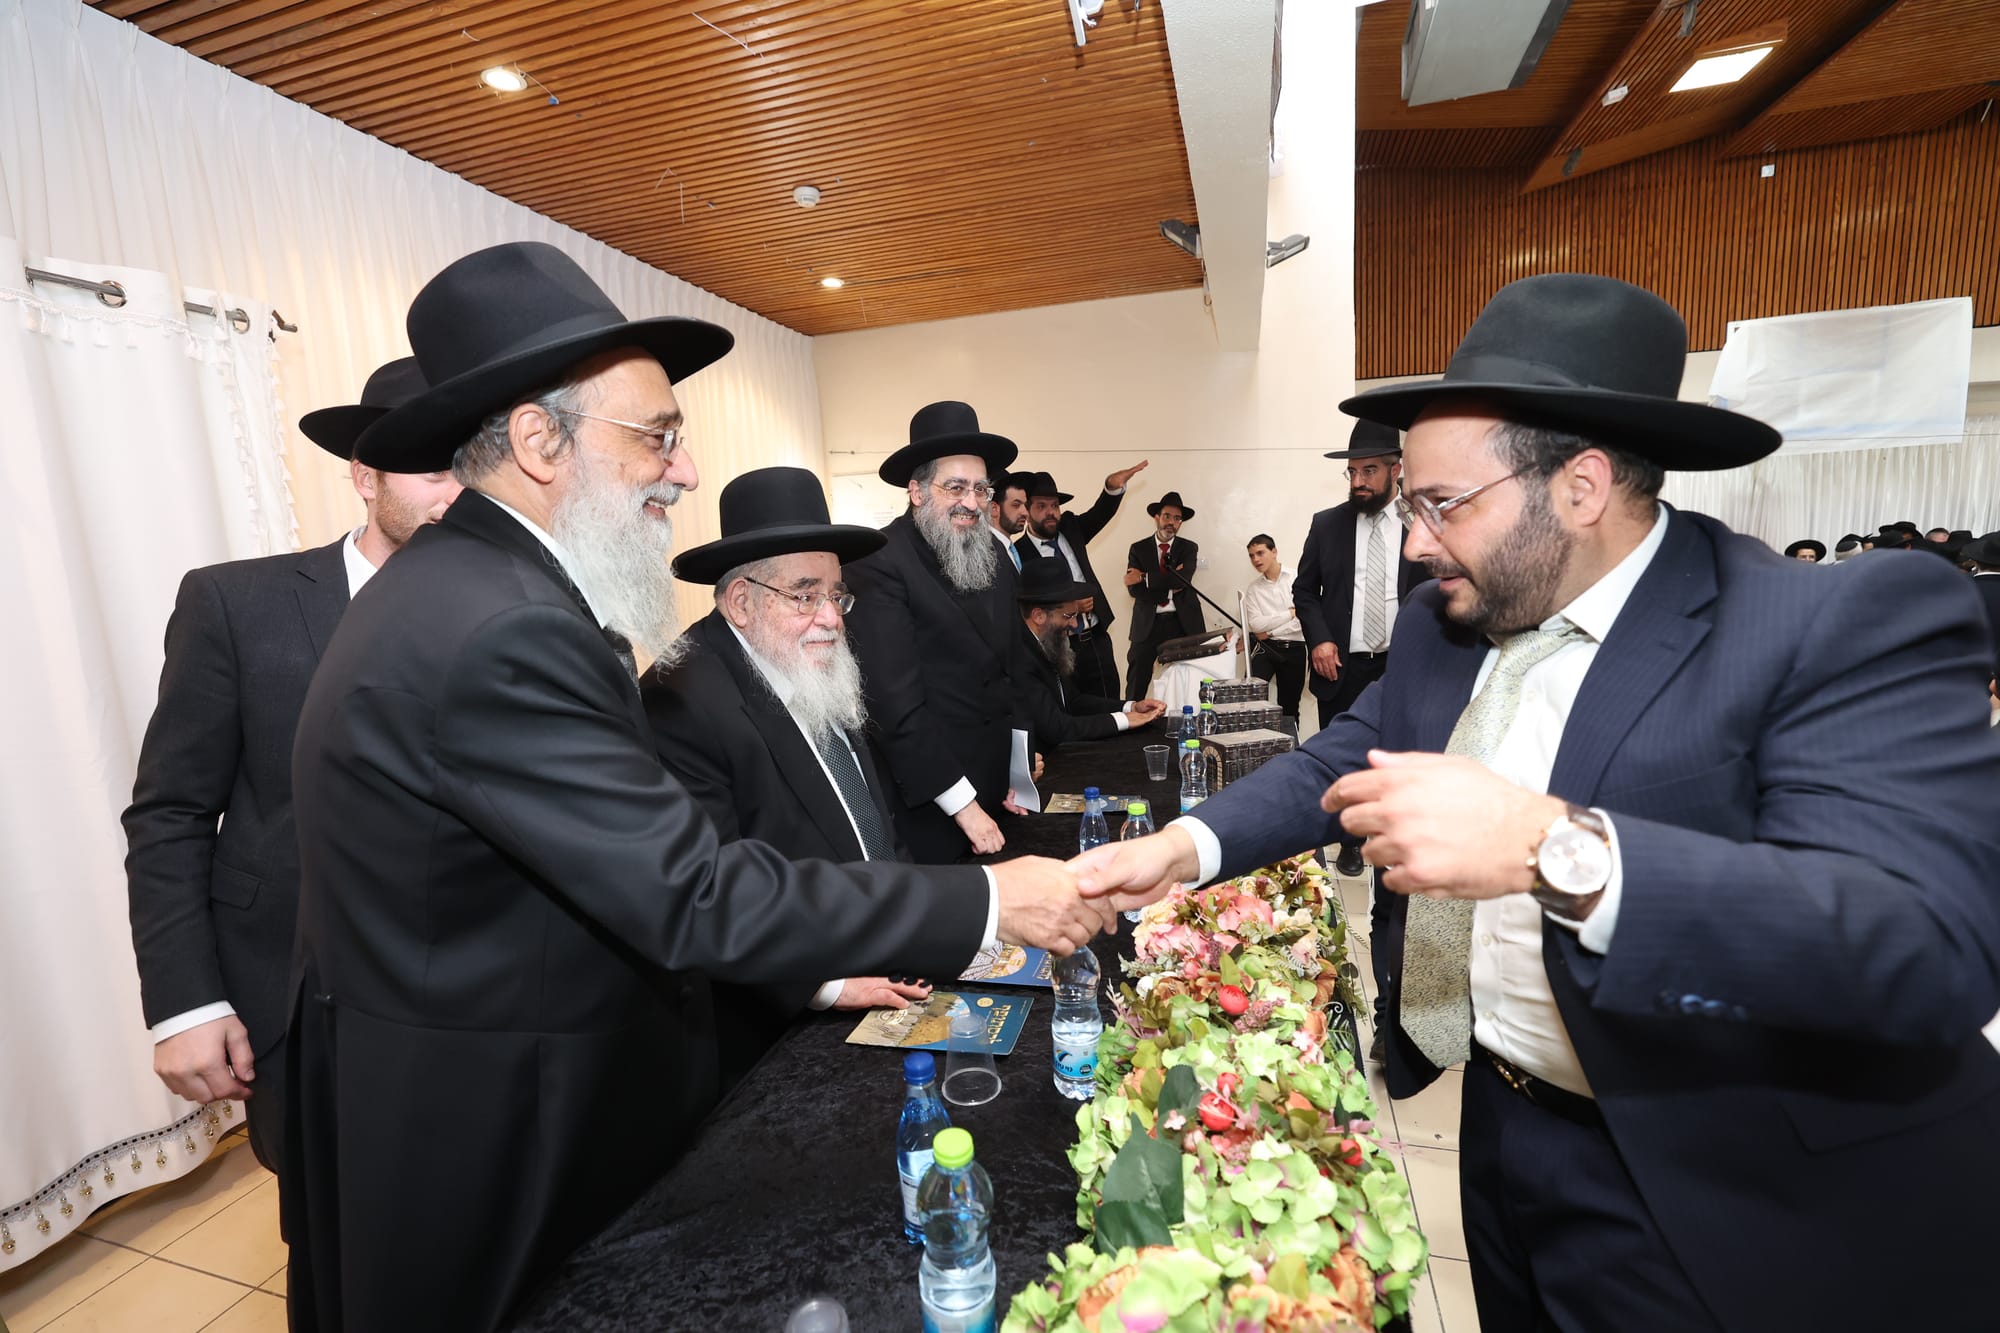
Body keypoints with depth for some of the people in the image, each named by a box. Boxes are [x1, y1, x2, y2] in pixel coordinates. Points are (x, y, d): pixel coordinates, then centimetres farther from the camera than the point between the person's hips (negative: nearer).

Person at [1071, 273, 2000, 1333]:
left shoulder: (1849, 631, -22)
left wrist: (1554, 848, -45)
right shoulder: (1443, 622, -1)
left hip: (1717, 1208, -5)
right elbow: (1347, 758, 6)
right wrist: (1188, 845, -8)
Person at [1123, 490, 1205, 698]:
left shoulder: (1189, 548, 7)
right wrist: (1168, 589, -13)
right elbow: (1134, 588, -6)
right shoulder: (1138, 548, 6)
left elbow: (1183, 579, -13)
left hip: (1183, 623, 1)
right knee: (1136, 685, 0)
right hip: (1147, 624, 0)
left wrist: (1145, 578, -15)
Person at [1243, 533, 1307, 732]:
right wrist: (1290, 613, -10)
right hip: (1266, 648, 1)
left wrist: (1270, 632, -9)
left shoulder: (1297, 580, -1)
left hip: (1294, 649, -1)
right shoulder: (1253, 589, 7)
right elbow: (1255, 624, -6)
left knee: (1289, 708, 8)